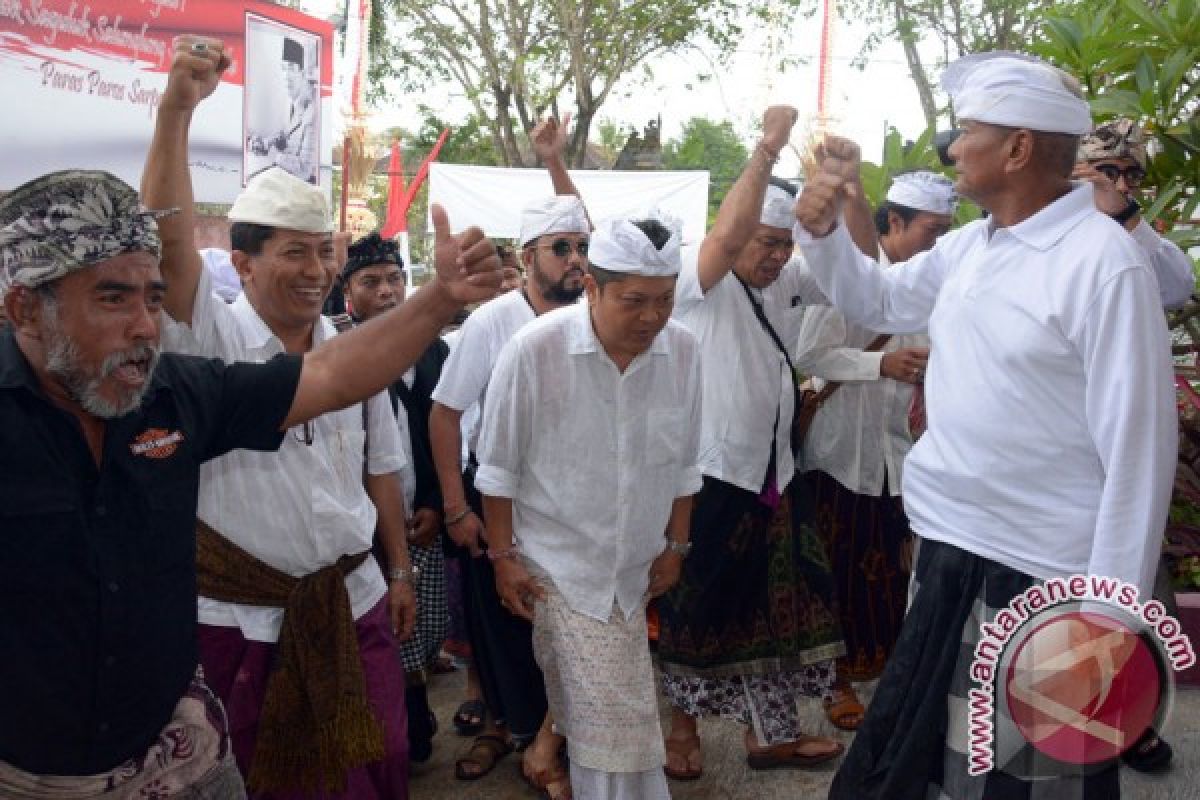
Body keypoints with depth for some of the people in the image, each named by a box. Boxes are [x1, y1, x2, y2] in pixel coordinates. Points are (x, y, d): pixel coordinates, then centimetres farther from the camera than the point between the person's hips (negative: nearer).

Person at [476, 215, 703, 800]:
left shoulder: (683, 350, -10)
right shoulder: (533, 350, -20)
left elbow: (684, 463, 3)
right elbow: (499, 466, -9)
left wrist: (675, 546, 8)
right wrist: (503, 556, -6)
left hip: (634, 569, 4)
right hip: (559, 564, -3)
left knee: (604, 717, 17)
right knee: (616, 715, -4)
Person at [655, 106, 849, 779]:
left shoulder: (791, 284, 8)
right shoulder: (702, 287, -12)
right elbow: (727, 234, -31)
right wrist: (770, 146, -26)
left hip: (775, 478, 7)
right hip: (710, 479, -6)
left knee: (775, 609, 15)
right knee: (700, 611, 8)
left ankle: (769, 732, 31)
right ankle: (685, 726, 27)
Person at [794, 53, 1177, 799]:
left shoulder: (1103, 261, -18)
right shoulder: (967, 248, 5)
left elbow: (1138, 446, -19)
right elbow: (875, 301, 21)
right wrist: (823, 226, 4)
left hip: (1039, 580, -7)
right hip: (947, 550, 7)